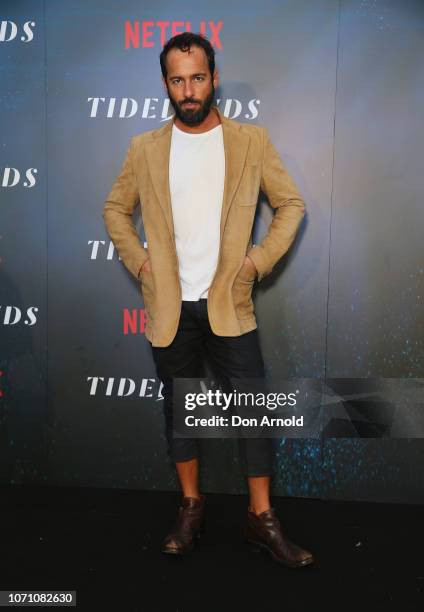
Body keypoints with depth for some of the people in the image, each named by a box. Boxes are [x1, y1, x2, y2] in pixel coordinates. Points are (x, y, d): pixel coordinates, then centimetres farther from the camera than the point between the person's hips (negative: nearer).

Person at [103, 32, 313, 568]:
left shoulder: (252, 141, 1)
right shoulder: (144, 148, 4)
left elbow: (291, 204, 6)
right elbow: (115, 209, 14)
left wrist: (259, 260, -5)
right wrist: (138, 261, 0)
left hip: (229, 304, -1)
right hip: (169, 306, 2)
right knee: (178, 408, 11)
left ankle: (262, 518, 17)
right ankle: (190, 507, 30)